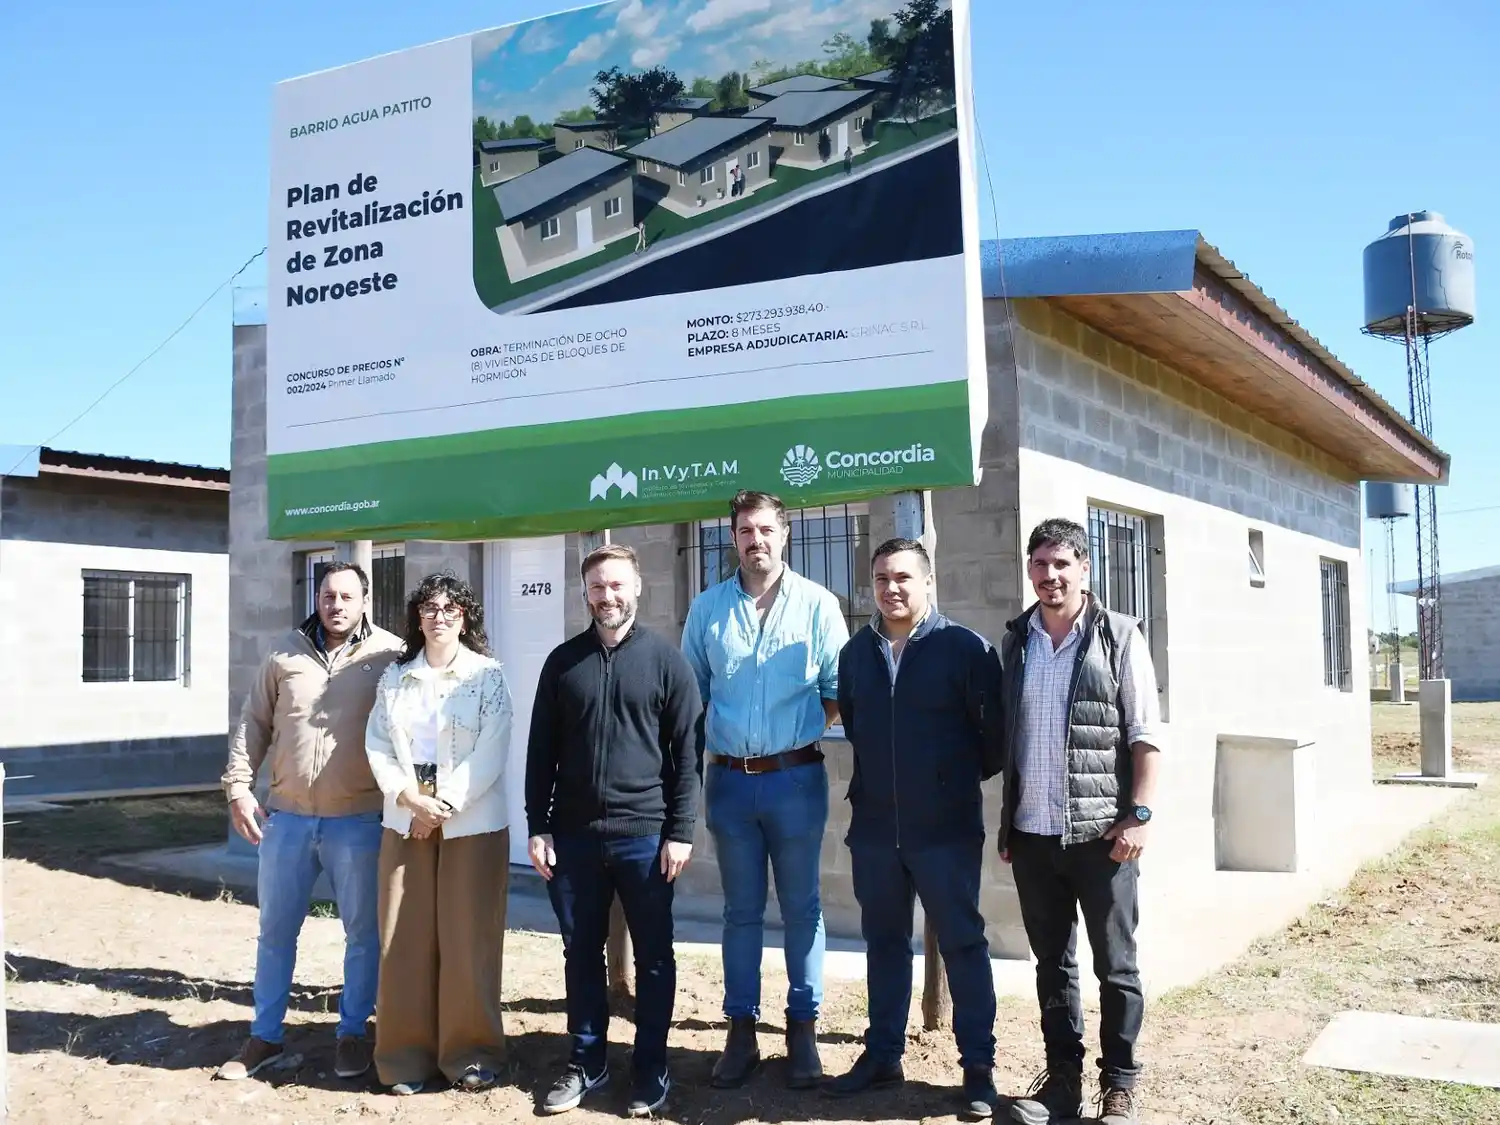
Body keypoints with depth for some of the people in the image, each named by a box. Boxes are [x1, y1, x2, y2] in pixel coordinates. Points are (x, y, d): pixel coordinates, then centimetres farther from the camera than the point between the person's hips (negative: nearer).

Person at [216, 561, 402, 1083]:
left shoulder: (390, 656, -5)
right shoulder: (286, 653, 4)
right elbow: (254, 723, 9)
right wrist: (239, 786, 1)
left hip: (359, 821, -2)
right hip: (286, 817, 3)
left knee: (363, 931, 8)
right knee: (275, 929, 12)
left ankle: (352, 1032, 24)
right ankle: (265, 1035, 27)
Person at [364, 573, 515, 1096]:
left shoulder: (487, 675, -1)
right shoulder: (394, 676, 10)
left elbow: (491, 754, -9)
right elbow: (377, 744, 4)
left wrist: (444, 805, -14)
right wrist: (409, 798, -11)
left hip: (473, 822, -3)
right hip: (406, 821, 3)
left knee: (468, 940, 0)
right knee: (404, 939, 5)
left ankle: (470, 1051, 12)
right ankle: (407, 1053, 15)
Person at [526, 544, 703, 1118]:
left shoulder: (666, 659, -1)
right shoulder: (563, 662, 6)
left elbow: (687, 752, -2)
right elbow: (541, 750, 8)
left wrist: (680, 830, -7)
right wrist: (537, 827, 2)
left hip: (645, 834, -2)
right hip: (574, 834, 2)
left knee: (653, 956, 7)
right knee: (581, 953, 11)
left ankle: (651, 1068, 20)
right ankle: (586, 1062, 25)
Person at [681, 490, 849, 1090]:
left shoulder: (818, 604, -1)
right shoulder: (707, 608, 6)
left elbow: (838, 691, 3)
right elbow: (691, 692, 12)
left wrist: (796, 730, -2)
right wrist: (713, 746, 4)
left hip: (795, 777, -2)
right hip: (729, 780, 2)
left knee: (801, 908, 7)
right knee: (741, 910, 10)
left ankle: (803, 1030, 18)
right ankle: (741, 1031, 20)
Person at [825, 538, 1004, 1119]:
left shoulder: (965, 648, -9)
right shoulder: (856, 651, 7)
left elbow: (996, 732, -5)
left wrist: (961, 779, 5)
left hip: (946, 828, -4)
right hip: (874, 828, 5)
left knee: (962, 945, 4)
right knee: (884, 943, 15)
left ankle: (979, 1067, 14)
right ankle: (882, 1053, 26)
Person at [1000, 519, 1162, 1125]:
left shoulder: (1118, 636, -2)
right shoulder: (1015, 641, 9)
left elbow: (1145, 734, -4)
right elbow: (1005, 738, 12)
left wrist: (1140, 814, -11)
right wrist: (1007, 823, 11)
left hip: (1101, 832, -3)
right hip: (1032, 832, 4)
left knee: (1116, 965, 6)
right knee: (1052, 962, 13)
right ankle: (1062, 1075, 25)